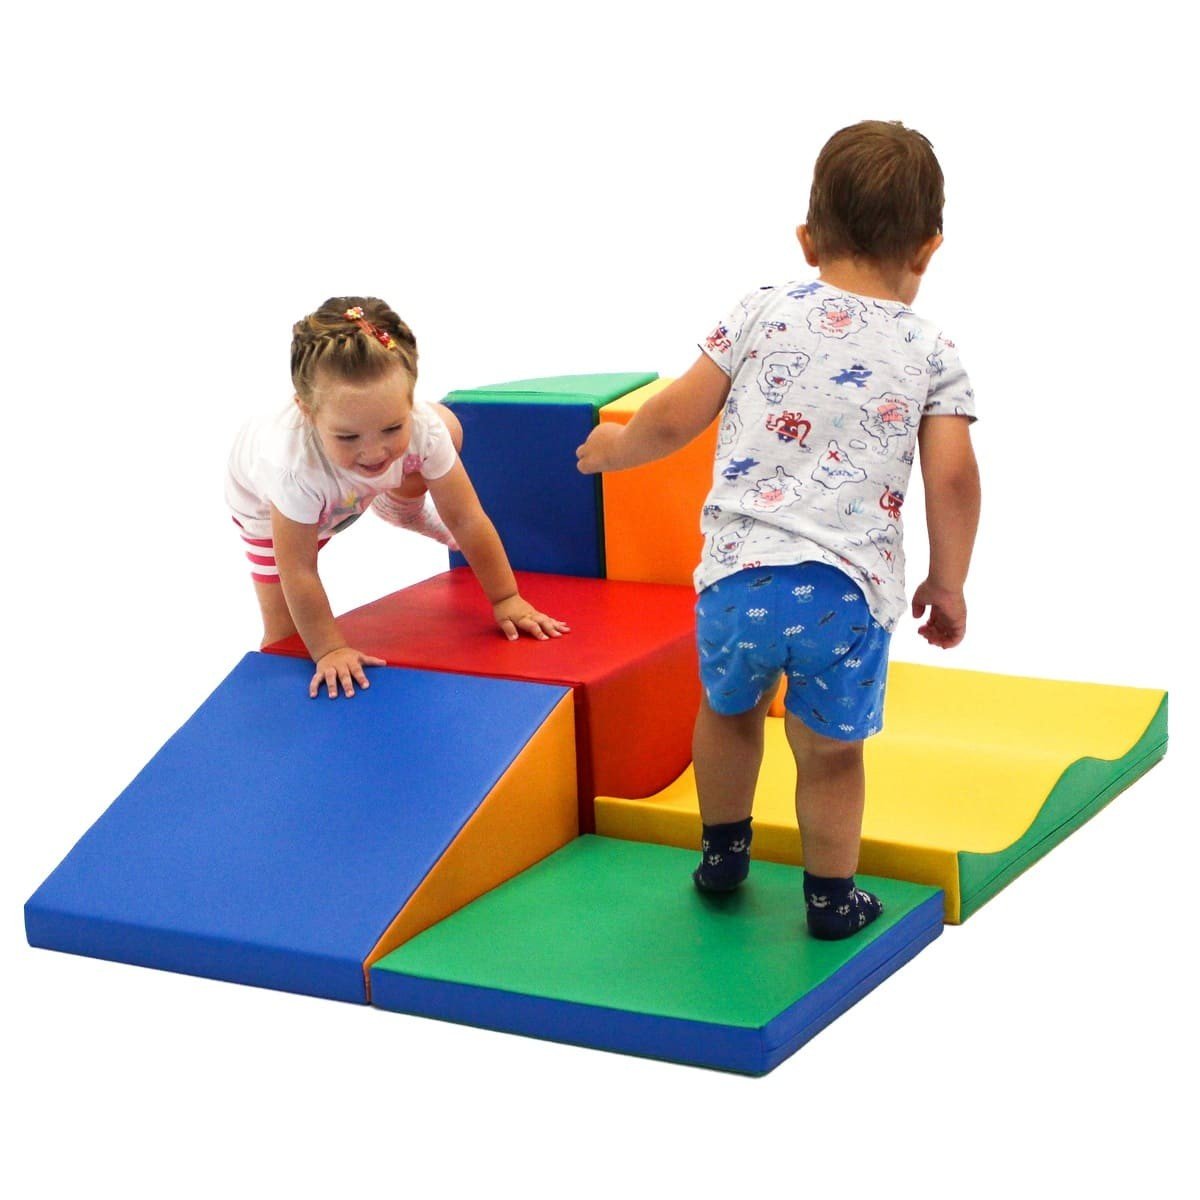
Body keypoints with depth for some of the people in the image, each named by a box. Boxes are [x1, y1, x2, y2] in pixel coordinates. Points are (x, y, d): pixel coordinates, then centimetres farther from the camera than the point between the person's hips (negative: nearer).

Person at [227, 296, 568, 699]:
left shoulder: (422, 427, -40)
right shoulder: (296, 465, -50)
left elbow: (467, 519, -26)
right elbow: (298, 572, -36)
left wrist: (506, 599, -18)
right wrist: (328, 651, -29)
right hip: (265, 503, -3)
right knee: (286, 633, -7)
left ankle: (402, 507, 27)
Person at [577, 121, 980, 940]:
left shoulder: (764, 314, 7)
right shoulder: (932, 353, 6)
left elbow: (675, 420, 8)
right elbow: (953, 479, -1)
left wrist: (617, 446, 28)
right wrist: (949, 585, 12)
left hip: (741, 573, 2)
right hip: (850, 590, -1)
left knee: (730, 709, 27)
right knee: (831, 751, 15)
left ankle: (724, 854, 43)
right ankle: (831, 900, 28)